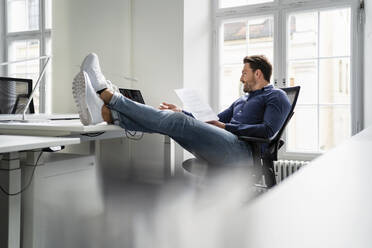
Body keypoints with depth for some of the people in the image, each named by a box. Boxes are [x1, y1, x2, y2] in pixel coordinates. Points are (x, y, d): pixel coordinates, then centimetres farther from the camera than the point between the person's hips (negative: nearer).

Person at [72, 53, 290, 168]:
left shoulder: (276, 97, 8)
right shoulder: (243, 100, 34)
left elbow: (268, 130, -10)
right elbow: (214, 122, 30)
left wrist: (227, 126, -8)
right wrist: (182, 112, 17)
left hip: (242, 151, -8)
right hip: (220, 150, 8)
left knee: (179, 122, -24)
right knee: (176, 120, -12)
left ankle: (109, 96, -23)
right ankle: (105, 113, -25)